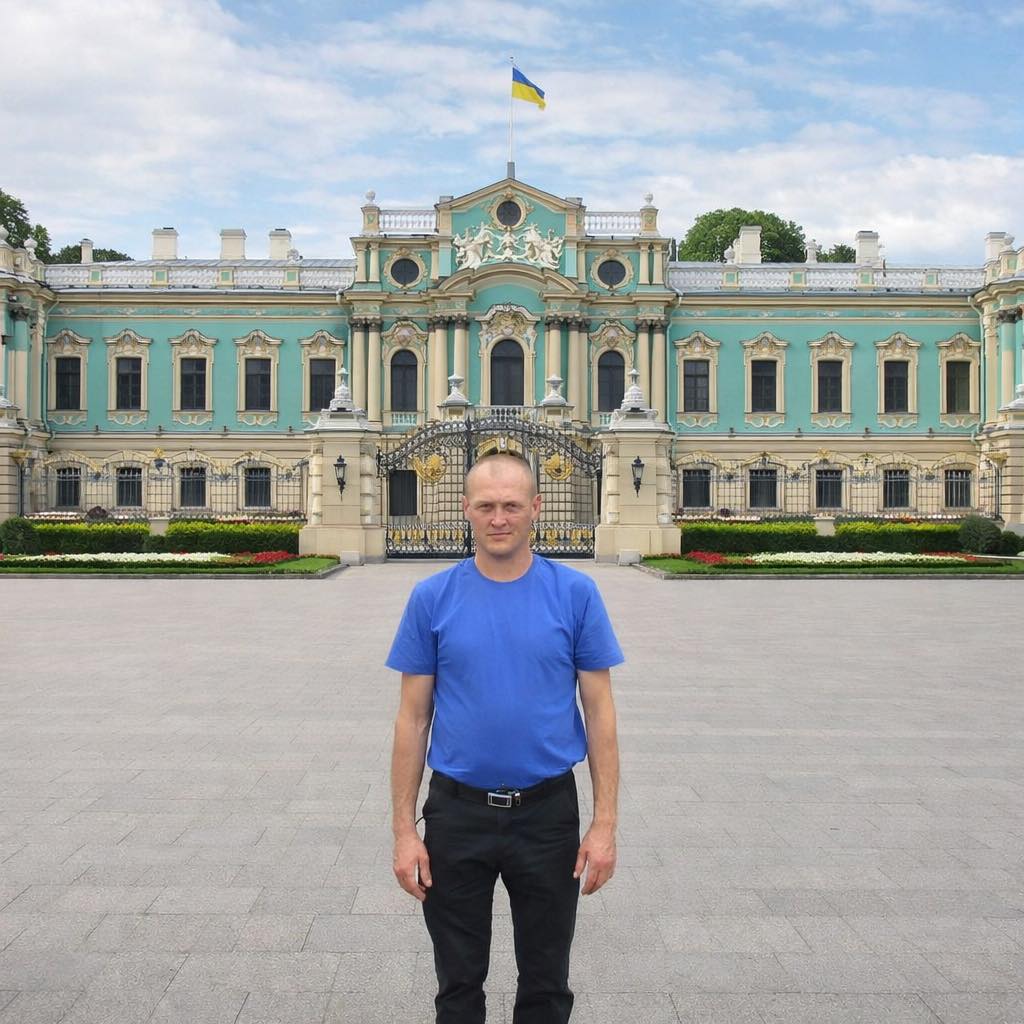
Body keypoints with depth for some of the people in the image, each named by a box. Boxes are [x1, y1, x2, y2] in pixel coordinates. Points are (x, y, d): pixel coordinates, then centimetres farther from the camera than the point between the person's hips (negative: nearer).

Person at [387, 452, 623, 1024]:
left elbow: (600, 711, -3)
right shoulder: (433, 598, -4)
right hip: (457, 815, 1)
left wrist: (605, 824, -8)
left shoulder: (575, 594, -5)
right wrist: (405, 830, -4)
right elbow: (413, 718, -1)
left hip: (548, 814, 0)